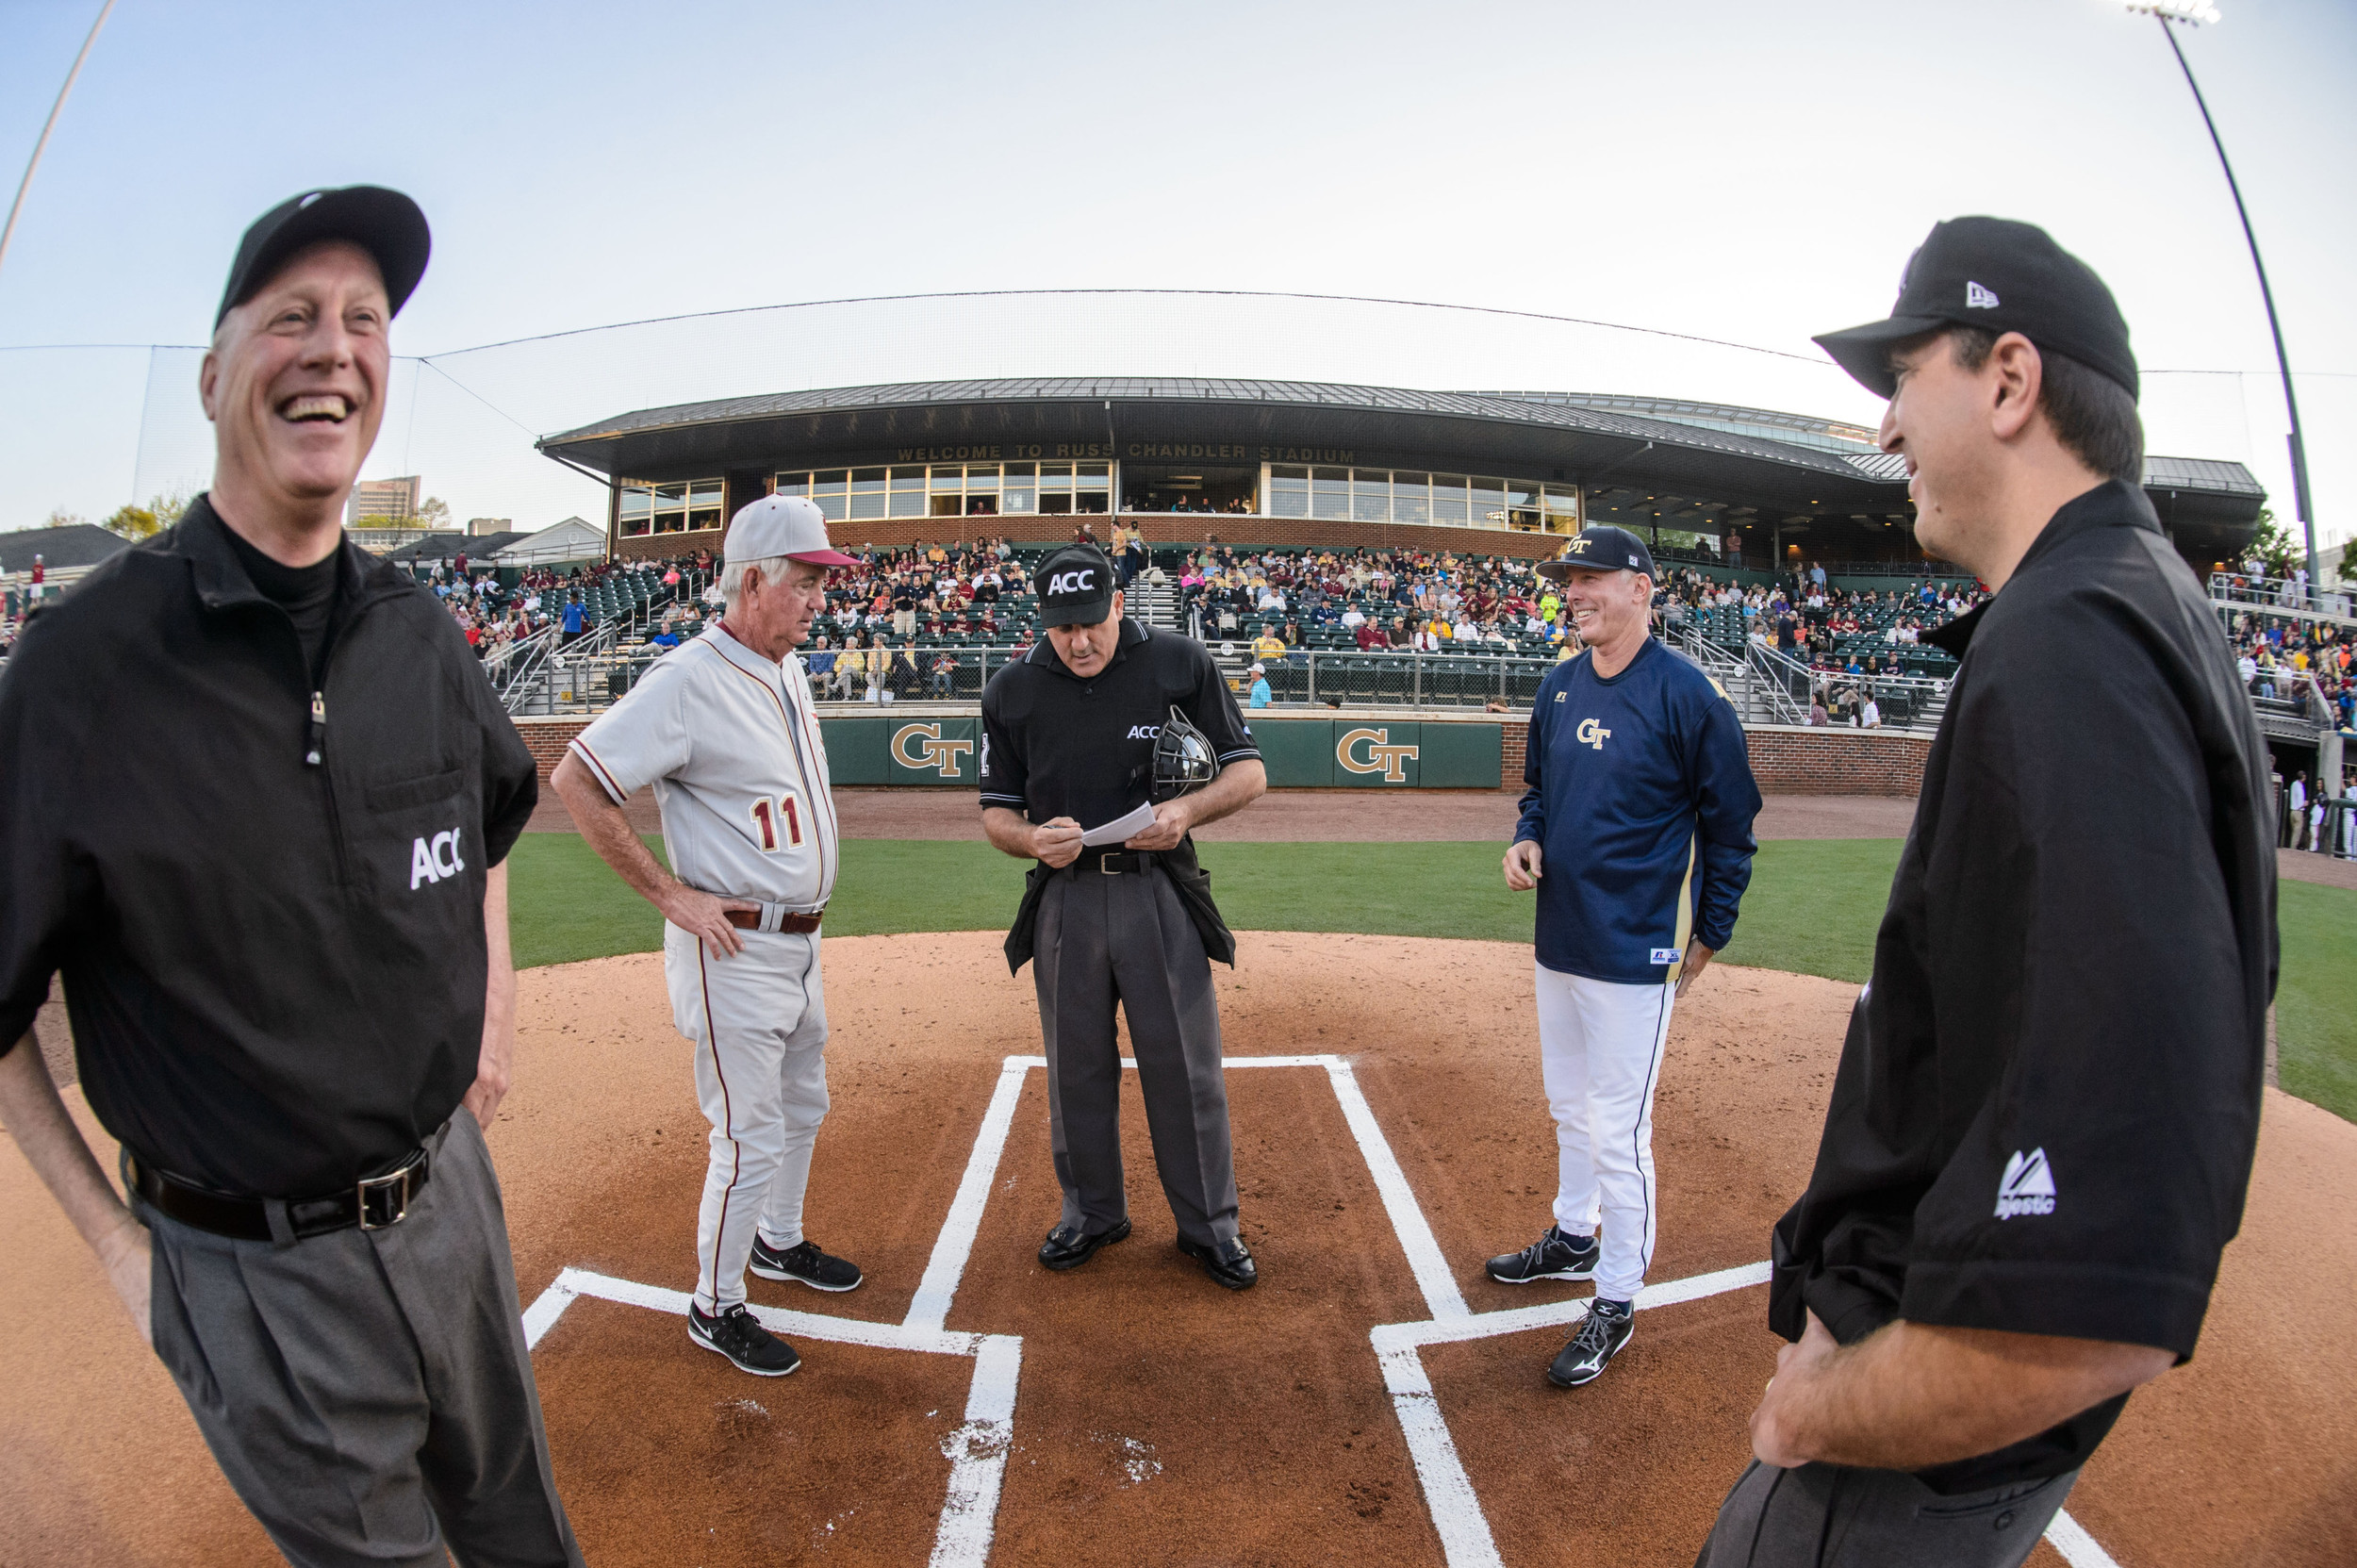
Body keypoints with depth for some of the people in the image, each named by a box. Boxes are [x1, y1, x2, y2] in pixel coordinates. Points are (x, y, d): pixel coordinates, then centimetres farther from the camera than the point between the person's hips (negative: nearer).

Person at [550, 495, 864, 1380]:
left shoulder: (789, 669, 8)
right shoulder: (690, 680, -20)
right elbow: (576, 780, -21)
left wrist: (803, 917, 15)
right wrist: (670, 894, -19)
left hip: (800, 943, 9)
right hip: (735, 950, -9)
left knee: (803, 1108, 23)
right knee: (751, 1137, 0)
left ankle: (777, 1243, 45)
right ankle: (715, 1307, 20)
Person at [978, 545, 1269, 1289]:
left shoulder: (1180, 664, -6)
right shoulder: (1011, 691, 0)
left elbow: (1249, 772, -2)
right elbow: (996, 812, 6)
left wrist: (1187, 810, -22)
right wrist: (1034, 839, -17)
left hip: (1160, 892, -2)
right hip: (1064, 898, 2)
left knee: (1186, 1066, 5)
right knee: (1076, 1066, 14)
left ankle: (1209, 1223, 24)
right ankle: (1092, 1211, 34)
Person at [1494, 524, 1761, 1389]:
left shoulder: (1687, 693, -13)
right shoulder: (1559, 687, 6)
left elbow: (1731, 823, -7)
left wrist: (1707, 937, -4)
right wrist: (1528, 838, -2)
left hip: (1634, 952, -7)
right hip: (1558, 938, 7)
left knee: (1618, 1130, 0)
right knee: (1568, 1107, 21)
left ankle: (1615, 1302, 16)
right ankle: (1573, 1239, 41)